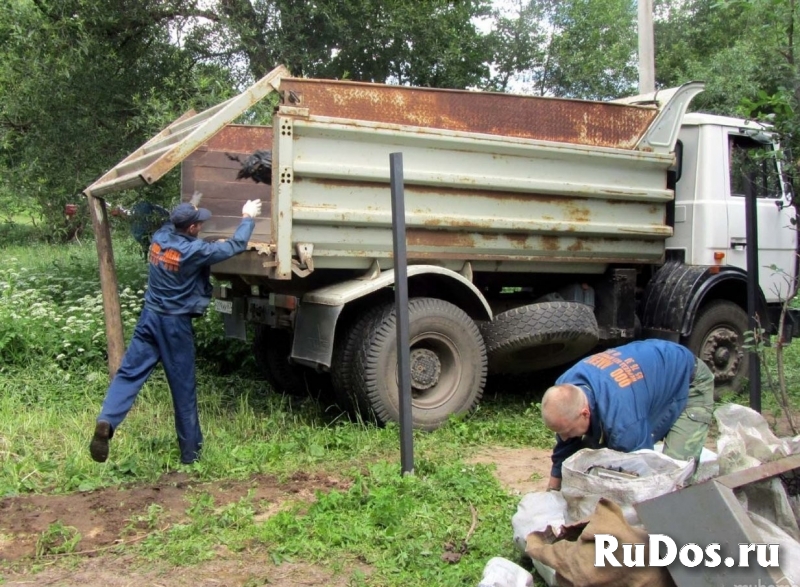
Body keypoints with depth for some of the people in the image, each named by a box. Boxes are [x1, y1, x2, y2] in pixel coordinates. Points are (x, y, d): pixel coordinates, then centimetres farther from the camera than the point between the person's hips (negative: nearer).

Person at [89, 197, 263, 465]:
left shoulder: (159, 237, -1)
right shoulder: (195, 250, -18)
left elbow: (173, 224, 26)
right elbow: (235, 246, -8)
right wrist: (248, 217, 5)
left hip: (150, 316, 5)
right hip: (175, 323, -5)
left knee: (129, 372, 4)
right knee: (183, 388, 6)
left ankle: (106, 422, -20)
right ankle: (191, 450, 17)